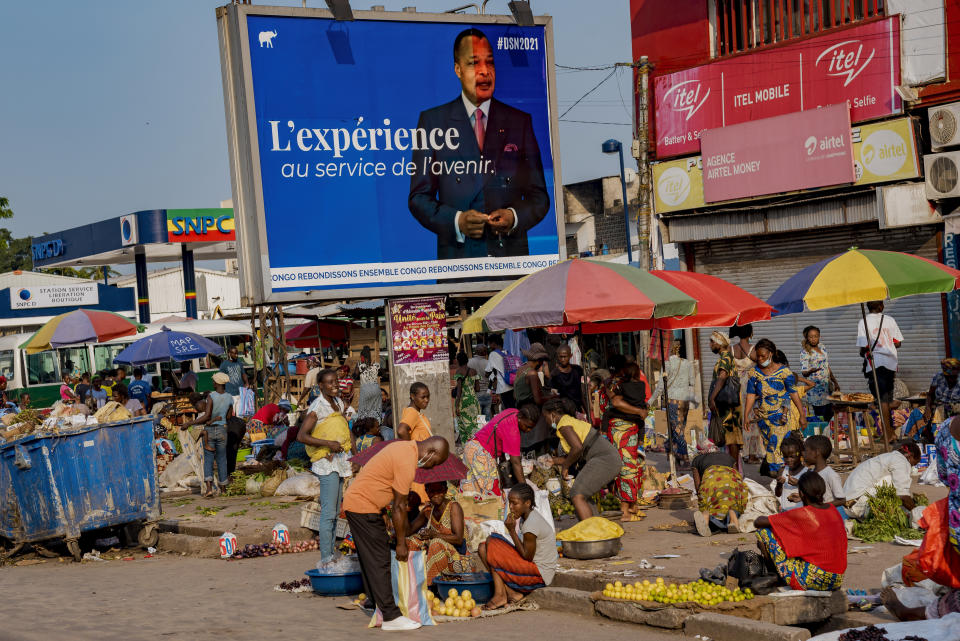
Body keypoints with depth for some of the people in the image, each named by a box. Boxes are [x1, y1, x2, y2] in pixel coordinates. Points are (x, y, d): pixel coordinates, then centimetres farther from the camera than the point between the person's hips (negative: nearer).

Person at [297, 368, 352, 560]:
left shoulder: (339, 403, 11)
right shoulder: (317, 407, -13)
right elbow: (301, 436, -20)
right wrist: (328, 443, -24)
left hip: (340, 461, 8)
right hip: (326, 463, -8)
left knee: (335, 512, 11)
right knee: (328, 512, -11)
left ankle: (331, 554, 16)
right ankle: (326, 558, -10)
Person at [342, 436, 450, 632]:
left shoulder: (405, 447, 9)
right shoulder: (407, 463, -22)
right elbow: (399, 507, -16)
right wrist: (401, 543, -8)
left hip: (355, 500, 11)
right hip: (363, 507, -11)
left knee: (370, 559, 17)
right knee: (379, 562, -9)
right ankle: (391, 617, -8)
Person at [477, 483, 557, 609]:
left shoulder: (532, 523, -22)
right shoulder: (525, 517, 8)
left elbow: (527, 557, -19)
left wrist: (512, 531, -17)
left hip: (540, 574, -10)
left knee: (491, 545, -14)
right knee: (483, 547, 7)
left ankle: (500, 595, -8)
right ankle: (512, 593, -4)